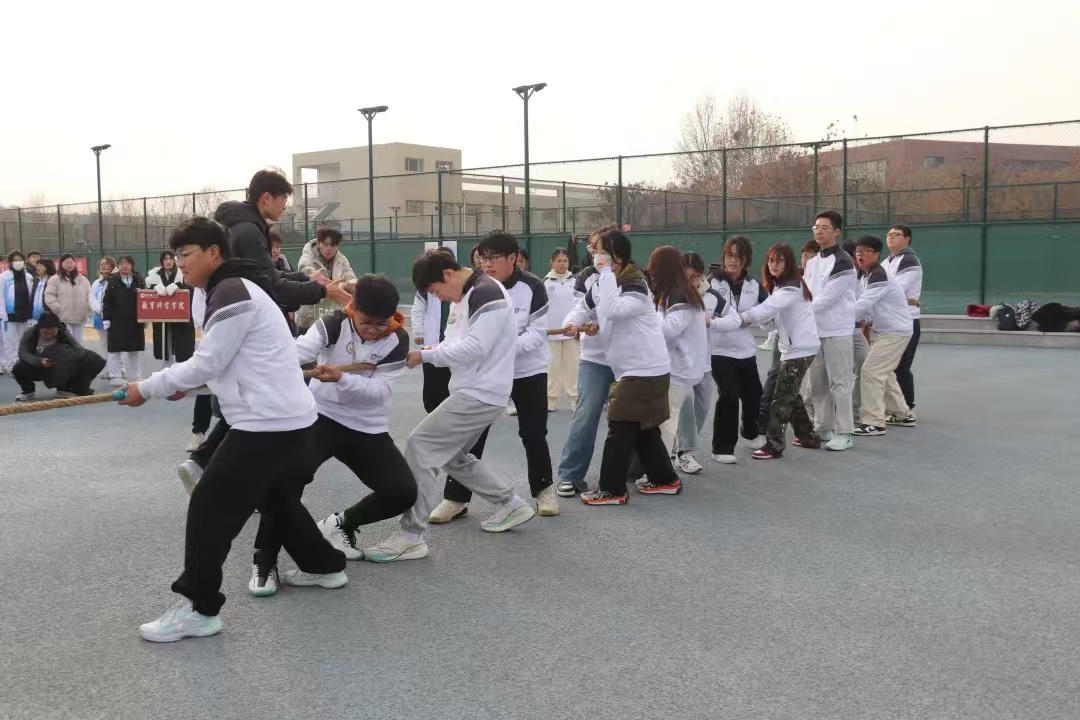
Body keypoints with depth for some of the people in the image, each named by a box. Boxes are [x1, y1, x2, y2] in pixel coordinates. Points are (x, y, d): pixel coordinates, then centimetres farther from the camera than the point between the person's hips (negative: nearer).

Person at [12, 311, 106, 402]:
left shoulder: (64, 333, -17)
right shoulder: (30, 332, -18)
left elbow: (80, 350, -25)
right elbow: (22, 352, -23)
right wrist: (39, 361, -42)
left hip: (60, 370, 1)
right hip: (37, 367, 0)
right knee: (19, 368, -32)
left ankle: (65, 389, 4)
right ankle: (28, 392, 1)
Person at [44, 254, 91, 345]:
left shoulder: (83, 280, 12)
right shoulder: (55, 280, -1)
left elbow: (89, 297, 15)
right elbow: (49, 298, -6)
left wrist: (87, 311, 2)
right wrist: (59, 310, -14)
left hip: (80, 319, 5)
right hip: (63, 319, -5)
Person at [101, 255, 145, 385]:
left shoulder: (139, 280, 5)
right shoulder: (112, 281, -1)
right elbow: (106, 301, -3)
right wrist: (106, 318, -9)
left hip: (135, 321, 3)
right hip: (117, 321, -2)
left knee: (136, 349, 8)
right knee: (116, 350, 2)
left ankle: (135, 377, 17)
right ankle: (116, 377, 9)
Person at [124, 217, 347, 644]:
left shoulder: (231, 293, -14)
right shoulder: (236, 289, 18)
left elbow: (208, 361, -15)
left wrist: (147, 389, -6)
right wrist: (184, 384, 15)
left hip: (267, 421, -11)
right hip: (290, 417, 11)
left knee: (210, 505, -7)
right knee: (277, 497, 26)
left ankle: (198, 608, -2)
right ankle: (323, 566, 40)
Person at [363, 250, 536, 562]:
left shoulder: (486, 293, -17)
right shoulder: (466, 296, 15)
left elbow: (475, 348, -25)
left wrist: (425, 355, -19)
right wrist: (433, 350, -2)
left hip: (480, 394, -11)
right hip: (473, 392, 11)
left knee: (419, 446, -13)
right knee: (454, 457, 21)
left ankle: (411, 536, -9)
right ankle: (512, 505, 31)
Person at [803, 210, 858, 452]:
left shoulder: (842, 262, -12)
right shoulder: (812, 262, 14)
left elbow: (828, 298, -18)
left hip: (837, 331, -8)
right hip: (815, 330, 8)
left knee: (839, 383, -5)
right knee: (817, 384, 12)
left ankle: (844, 433, 1)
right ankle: (823, 428, 22)